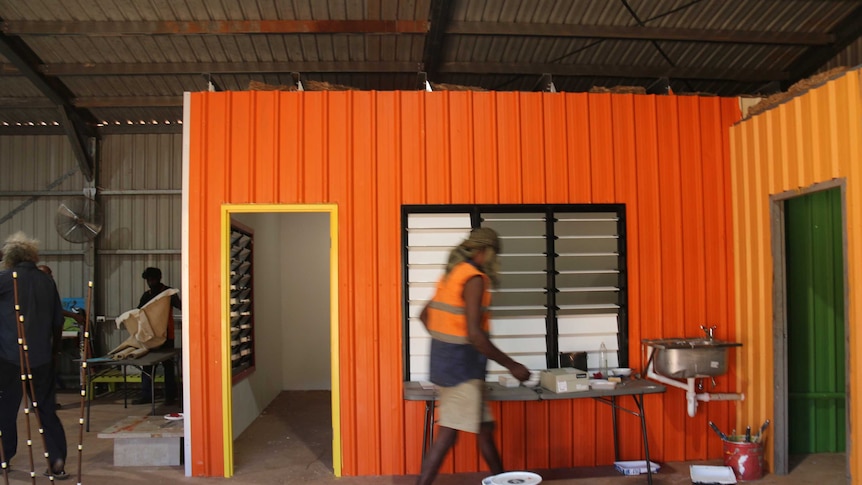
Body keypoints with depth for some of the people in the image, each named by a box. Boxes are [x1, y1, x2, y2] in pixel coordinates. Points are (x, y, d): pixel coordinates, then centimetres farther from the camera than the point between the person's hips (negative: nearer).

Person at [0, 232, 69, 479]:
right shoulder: (46, 281, 6)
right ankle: (57, 460, 2)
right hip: (42, 357, 3)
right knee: (47, 409, 8)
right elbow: (58, 320, 11)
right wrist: (53, 347, 22)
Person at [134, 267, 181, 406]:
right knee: (147, 365, 5)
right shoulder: (146, 295, 13)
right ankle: (146, 395, 12)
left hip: (166, 335, -5)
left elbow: (179, 305, -14)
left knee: (168, 365, 0)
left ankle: (170, 396, 4)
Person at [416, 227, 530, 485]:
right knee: (447, 434, -2)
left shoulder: (453, 275, 12)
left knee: (485, 427, 16)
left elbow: (425, 315, 22)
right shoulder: (474, 279, -16)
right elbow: (474, 334, -24)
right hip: (461, 366, -10)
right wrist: (511, 365, -18)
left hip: (445, 360, 10)